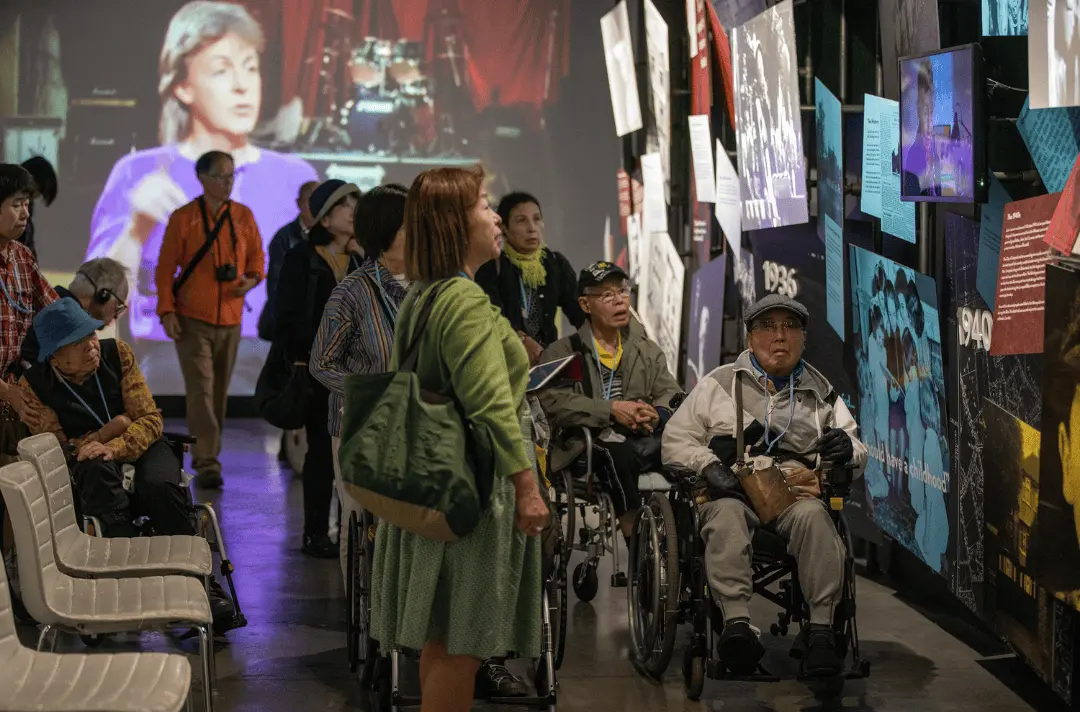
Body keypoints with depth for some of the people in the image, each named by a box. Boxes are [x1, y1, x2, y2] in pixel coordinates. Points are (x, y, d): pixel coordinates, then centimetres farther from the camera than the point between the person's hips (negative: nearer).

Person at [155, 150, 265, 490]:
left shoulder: (244, 216, 6)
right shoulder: (183, 218, -3)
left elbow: (256, 255, 15)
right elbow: (165, 267, -3)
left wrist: (252, 278, -8)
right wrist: (167, 311, -11)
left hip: (230, 319, 4)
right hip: (192, 319, -4)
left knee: (219, 390, 9)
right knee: (201, 389, -11)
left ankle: (207, 454, 23)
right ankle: (206, 463, -15)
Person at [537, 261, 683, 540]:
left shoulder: (647, 350, 23)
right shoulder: (562, 352, 9)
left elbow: (671, 394, 10)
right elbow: (553, 402, -9)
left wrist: (657, 415, -15)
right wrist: (611, 409, -19)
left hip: (643, 441, 3)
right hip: (588, 445, -3)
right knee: (619, 453, -38)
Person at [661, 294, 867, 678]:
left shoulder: (821, 393, 23)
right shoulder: (719, 384, 17)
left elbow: (859, 455, 23)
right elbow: (675, 440, 13)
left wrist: (847, 449, -3)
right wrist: (708, 465, -8)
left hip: (796, 491, 1)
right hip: (732, 489, -1)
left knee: (813, 516, -35)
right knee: (726, 516, -37)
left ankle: (822, 629, -41)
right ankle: (737, 624, -51)